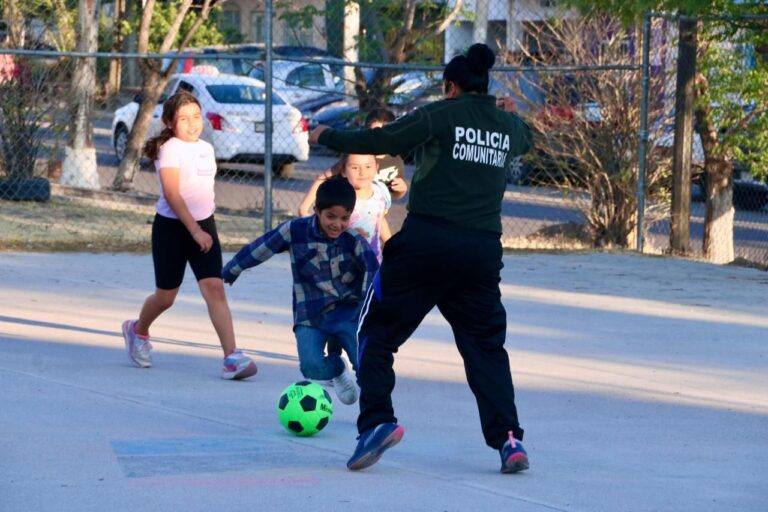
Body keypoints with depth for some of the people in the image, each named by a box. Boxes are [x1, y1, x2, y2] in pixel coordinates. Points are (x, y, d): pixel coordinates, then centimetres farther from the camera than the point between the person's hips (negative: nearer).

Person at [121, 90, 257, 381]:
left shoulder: (206, 149, 9)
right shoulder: (169, 150, -13)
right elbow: (172, 195, -21)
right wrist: (195, 230, -28)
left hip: (203, 225, 5)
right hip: (172, 227, -5)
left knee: (215, 288, -12)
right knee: (166, 296, 8)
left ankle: (232, 357, -21)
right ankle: (138, 331, 41)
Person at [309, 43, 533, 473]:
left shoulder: (442, 115, -2)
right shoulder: (509, 127, 13)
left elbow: (382, 140, -3)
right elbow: (526, 137, 37)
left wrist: (327, 137, 11)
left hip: (426, 240, -4)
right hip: (483, 250, 4)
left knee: (378, 332, 7)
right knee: (486, 346, 13)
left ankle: (378, 421, -7)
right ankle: (508, 437, -1)